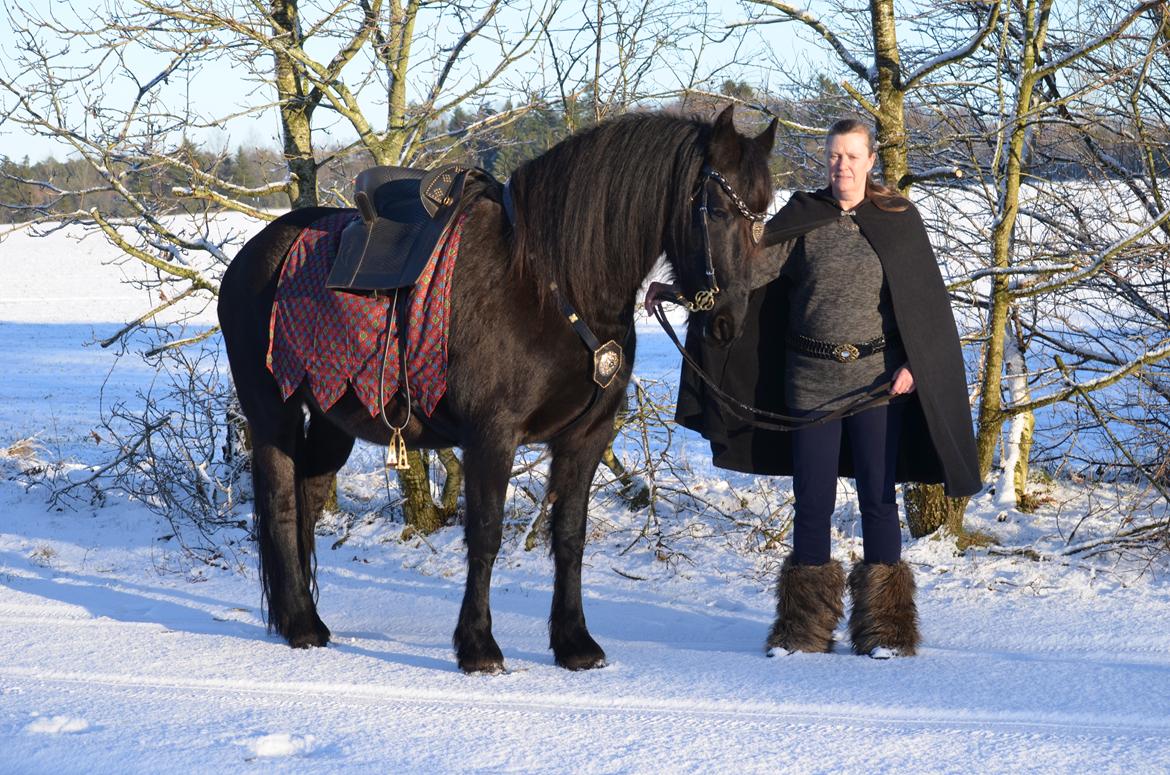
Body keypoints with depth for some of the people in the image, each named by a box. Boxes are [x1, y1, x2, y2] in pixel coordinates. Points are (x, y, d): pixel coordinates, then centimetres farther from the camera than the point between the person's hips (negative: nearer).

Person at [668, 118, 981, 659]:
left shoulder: (899, 220, 2)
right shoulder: (802, 219, 4)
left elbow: (925, 301, 2)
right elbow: (751, 266, -5)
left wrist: (912, 365, -9)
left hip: (877, 380, -1)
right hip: (811, 381, 1)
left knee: (877, 498, 2)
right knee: (812, 502, 4)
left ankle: (883, 628, 10)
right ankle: (804, 625, 14)